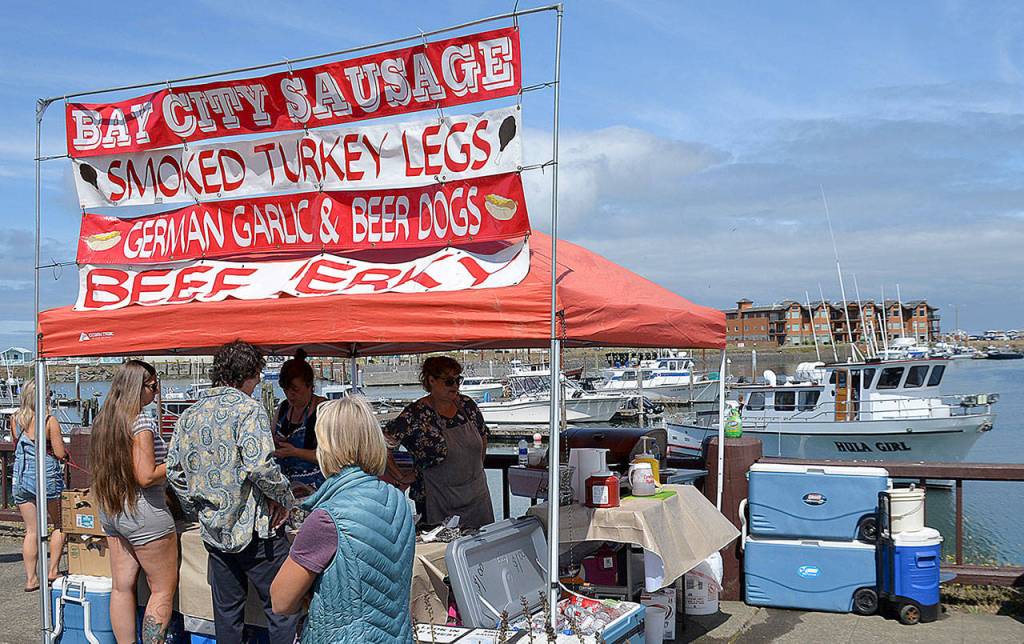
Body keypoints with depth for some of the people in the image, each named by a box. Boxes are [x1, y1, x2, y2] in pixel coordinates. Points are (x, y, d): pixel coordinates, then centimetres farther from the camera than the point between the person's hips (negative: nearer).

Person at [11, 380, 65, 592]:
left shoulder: (16, 419, 1)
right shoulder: (49, 421, -14)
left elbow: (16, 446, 15)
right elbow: (61, 453, -12)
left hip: (20, 477, 5)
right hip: (46, 477, -4)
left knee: (31, 530, 10)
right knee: (59, 524, 15)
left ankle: (31, 578, 10)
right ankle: (53, 570, 14)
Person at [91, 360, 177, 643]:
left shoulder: (103, 420, 8)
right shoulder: (141, 421, -18)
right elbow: (146, 476, -22)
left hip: (110, 511, 9)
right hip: (144, 513, -8)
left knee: (122, 587, 12)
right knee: (164, 590, 3)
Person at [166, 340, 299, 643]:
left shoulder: (190, 414, 9)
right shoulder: (247, 408, -13)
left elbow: (173, 470, 11)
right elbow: (261, 466, -25)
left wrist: (197, 510, 18)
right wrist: (285, 498, -10)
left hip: (214, 530, 7)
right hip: (254, 528, -7)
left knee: (226, 610, 16)